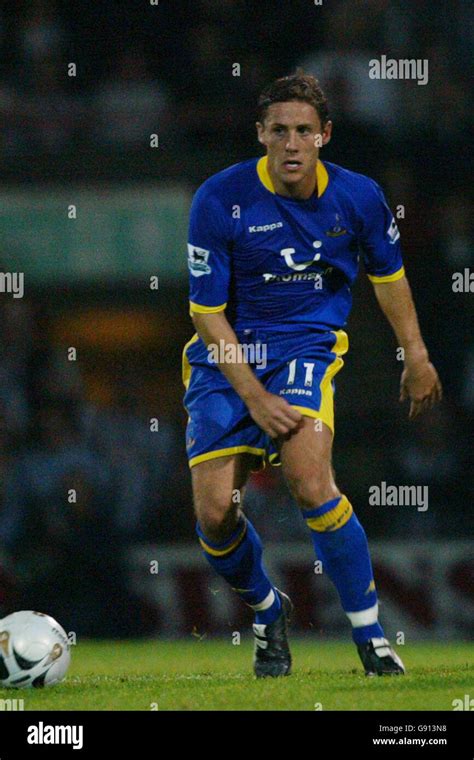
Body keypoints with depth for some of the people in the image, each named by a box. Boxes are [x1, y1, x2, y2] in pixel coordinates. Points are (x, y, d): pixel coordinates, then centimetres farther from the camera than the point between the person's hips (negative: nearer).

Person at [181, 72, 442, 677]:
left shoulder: (356, 196, -5)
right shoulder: (219, 200, -13)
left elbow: (388, 275, 16)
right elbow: (207, 311, -9)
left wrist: (415, 356, 20)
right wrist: (254, 397, -15)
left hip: (307, 348, 0)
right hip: (227, 356, 0)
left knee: (310, 484, -26)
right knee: (215, 513, -11)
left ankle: (370, 636, -12)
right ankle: (267, 610, 21)